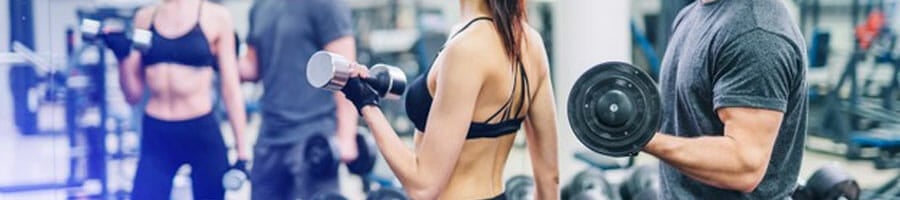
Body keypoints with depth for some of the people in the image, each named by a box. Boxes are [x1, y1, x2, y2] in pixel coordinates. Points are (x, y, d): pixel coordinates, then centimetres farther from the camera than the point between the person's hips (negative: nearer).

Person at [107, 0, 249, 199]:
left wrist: (241, 152, -1)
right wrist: (122, 54, -10)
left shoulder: (216, 16, -1)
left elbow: (231, 89, 1)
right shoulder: (144, 17, 7)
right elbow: (133, 95, 8)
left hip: (202, 134, -2)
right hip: (155, 136, 2)